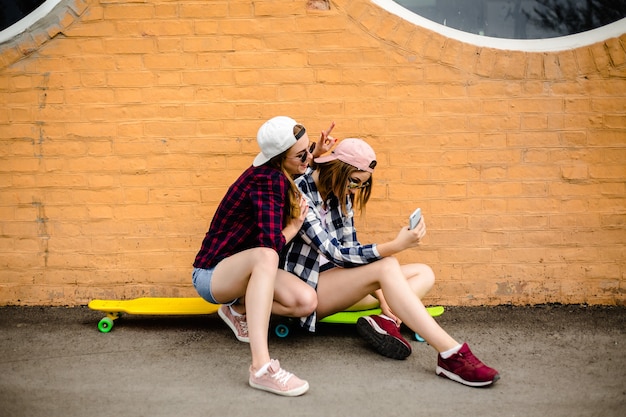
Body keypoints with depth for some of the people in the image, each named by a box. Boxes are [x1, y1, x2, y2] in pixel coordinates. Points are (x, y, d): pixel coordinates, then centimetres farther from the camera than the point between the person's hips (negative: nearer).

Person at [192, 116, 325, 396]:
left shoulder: (279, 176, 1)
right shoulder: (268, 180, -24)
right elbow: (271, 244, -31)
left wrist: (315, 159, 9)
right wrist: (295, 225, -12)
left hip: (246, 270, 8)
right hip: (212, 273, -8)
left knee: (307, 301, -17)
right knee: (264, 256, -41)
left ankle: (238, 307, 8)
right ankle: (261, 367, -48)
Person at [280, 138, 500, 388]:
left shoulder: (340, 194, 6)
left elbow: (350, 247, 8)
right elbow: (335, 253, -25)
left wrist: (382, 295, -5)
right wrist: (395, 246, -34)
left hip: (339, 281, 9)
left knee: (424, 273, -2)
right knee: (387, 266, -31)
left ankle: (386, 321, -30)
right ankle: (451, 355, -37)